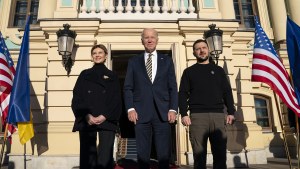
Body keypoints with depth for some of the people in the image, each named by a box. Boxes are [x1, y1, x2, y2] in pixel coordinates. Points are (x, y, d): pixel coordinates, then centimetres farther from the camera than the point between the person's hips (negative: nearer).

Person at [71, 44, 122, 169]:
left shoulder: (112, 76, 12)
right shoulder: (84, 75, 13)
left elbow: (116, 100, 4)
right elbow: (77, 98, 5)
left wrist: (105, 116, -11)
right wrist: (86, 116, -10)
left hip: (107, 121, 0)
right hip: (86, 121, 1)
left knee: (105, 156, -6)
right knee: (87, 155, 0)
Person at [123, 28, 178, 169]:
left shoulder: (167, 61, 13)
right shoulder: (133, 62, 12)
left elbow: (173, 88, 8)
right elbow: (128, 88, 7)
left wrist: (173, 109, -3)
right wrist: (130, 108, -6)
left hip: (163, 113, 0)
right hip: (141, 113, 0)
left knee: (164, 154, 3)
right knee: (142, 154, 5)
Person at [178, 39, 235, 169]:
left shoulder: (218, 70, 18)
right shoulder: (189, 71, 13)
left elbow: (227, 92, 13)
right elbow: (183, 94, 5)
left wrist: (231, 112, 1)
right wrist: (183, 114, -8)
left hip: (218, 115, 2)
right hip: (197, 116, -1)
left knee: (220, 154, 1)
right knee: (199, 155, -1)